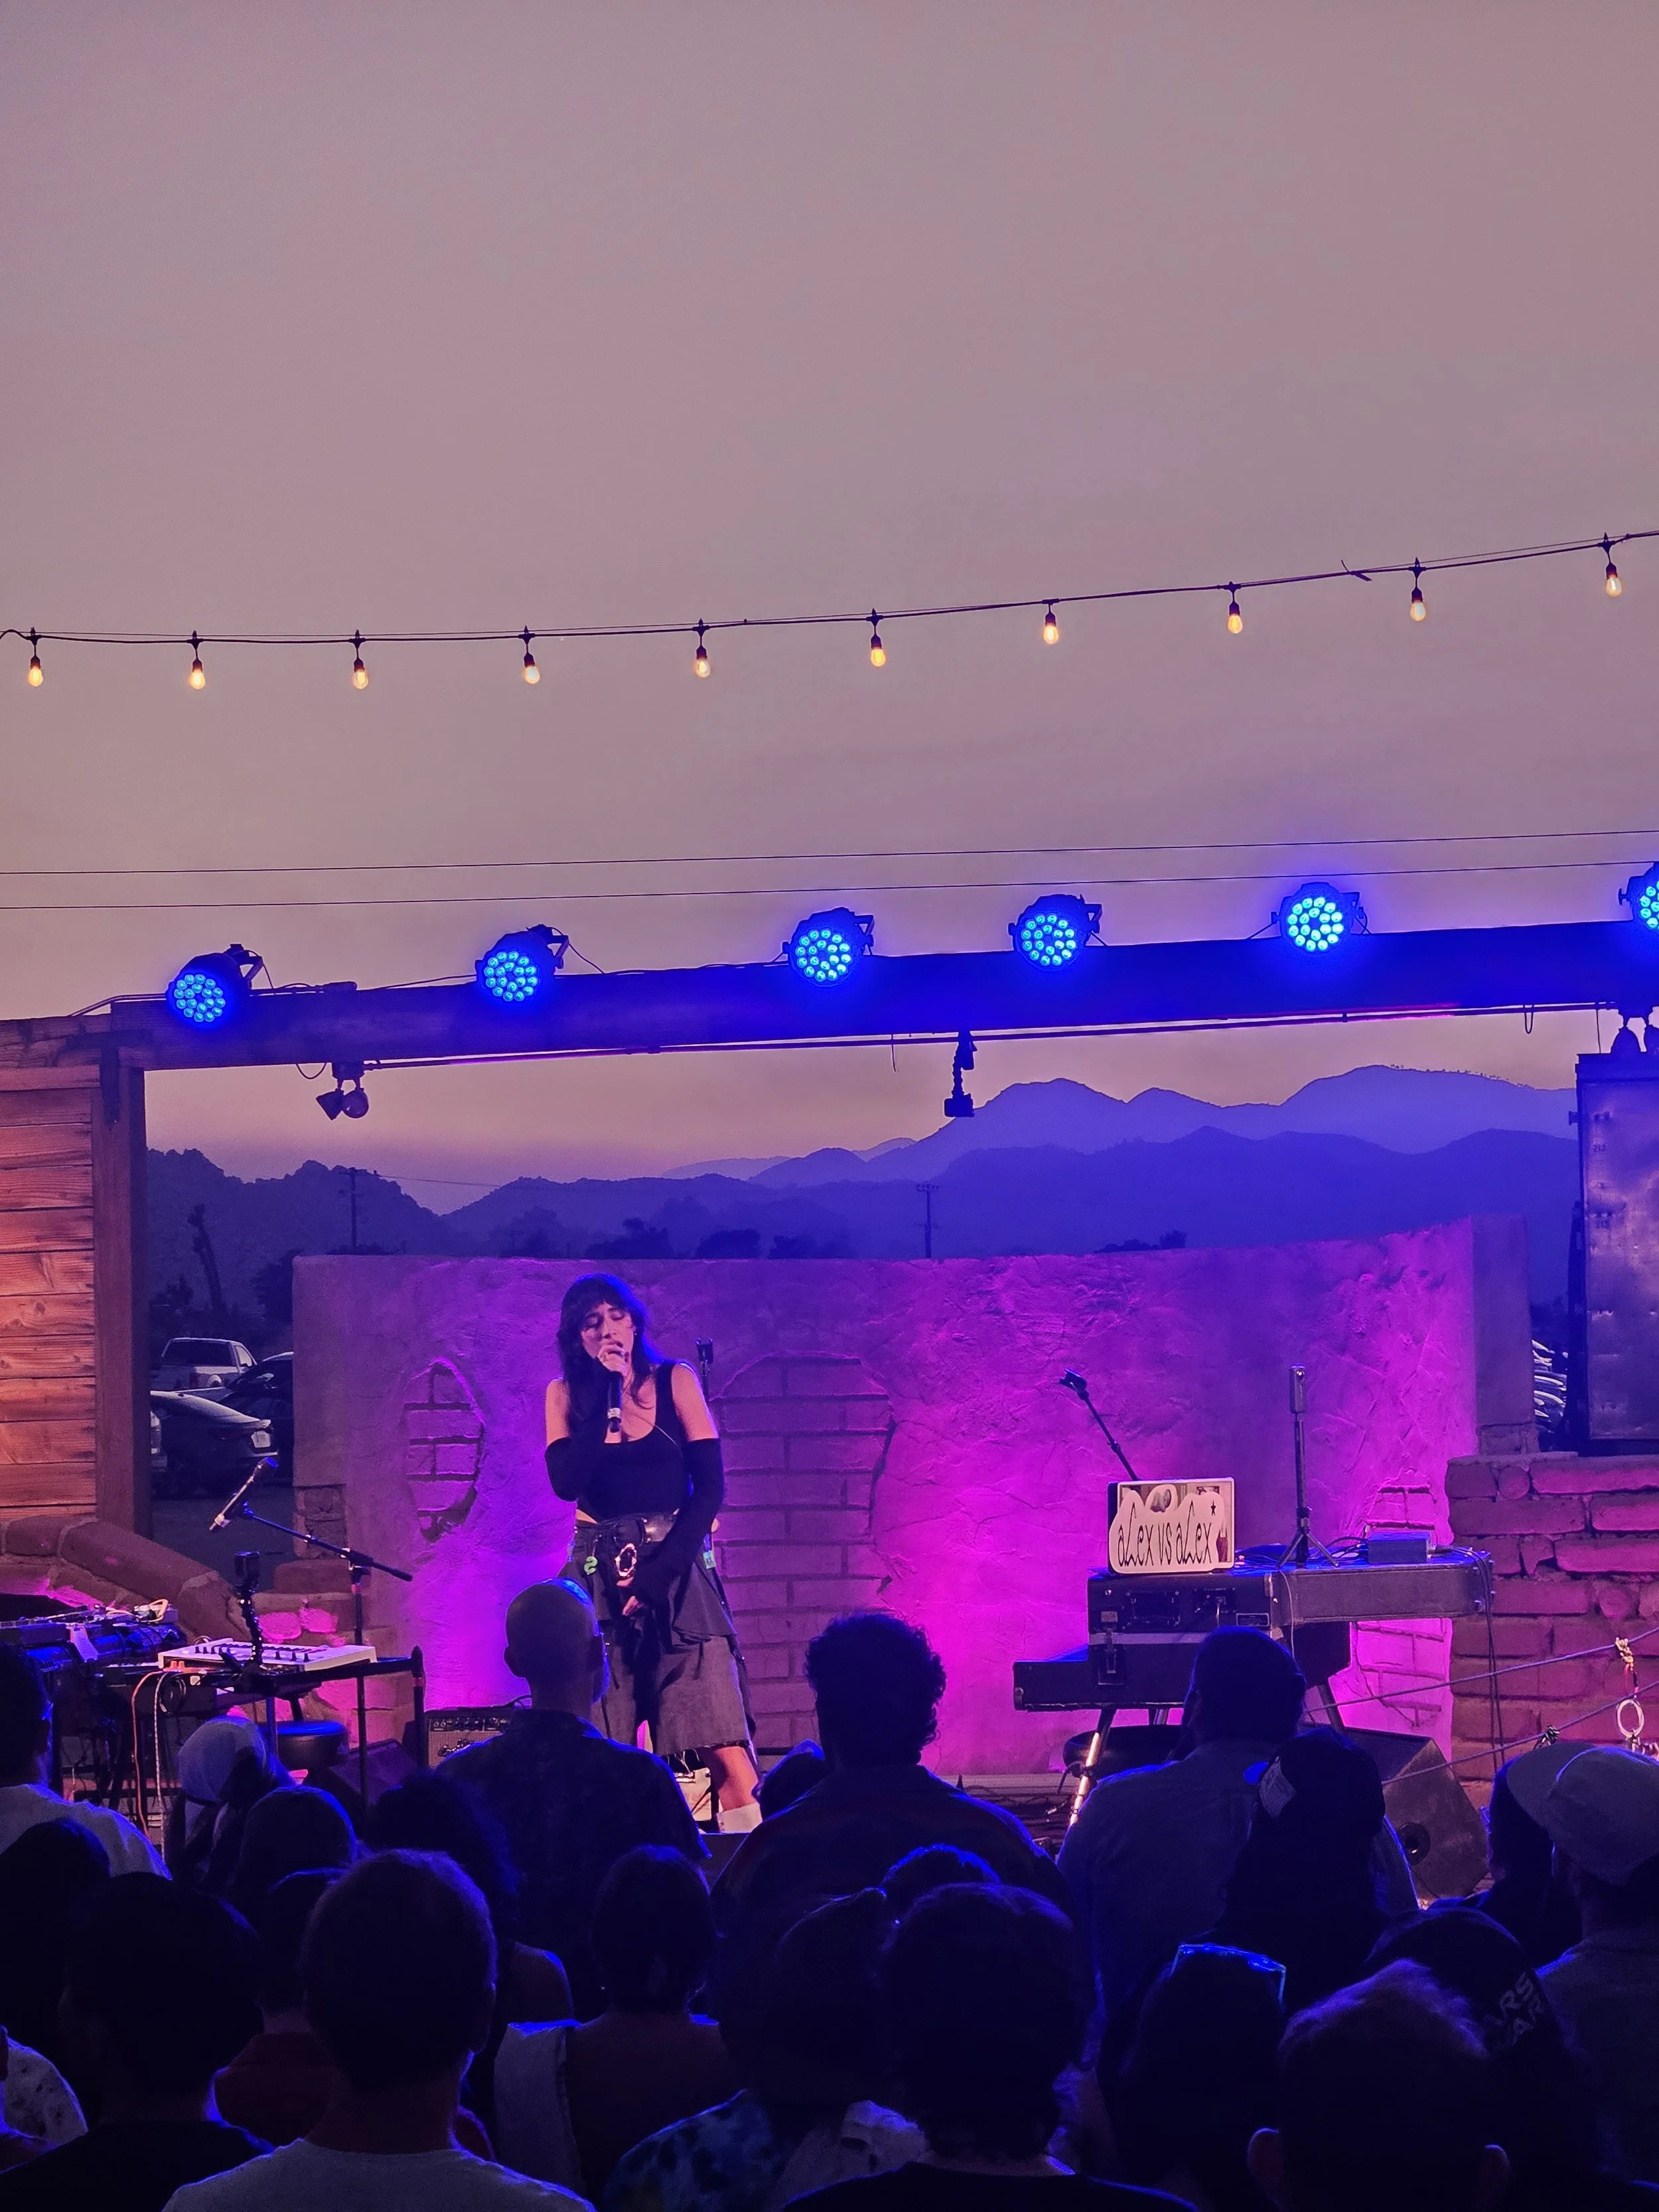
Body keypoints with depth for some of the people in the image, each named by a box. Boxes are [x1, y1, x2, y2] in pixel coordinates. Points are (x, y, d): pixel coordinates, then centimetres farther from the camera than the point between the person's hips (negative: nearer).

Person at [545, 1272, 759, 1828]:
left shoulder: (675, 1382, 1)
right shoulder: (566, 1394, 5)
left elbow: (710, 1487, -3)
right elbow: (566, 1482, -11)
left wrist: (658, 1573, -11)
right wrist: (608, 1396, -12)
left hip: (677, 1567, -1)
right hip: (599, 1574, 1)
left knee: (722, 1736, -11)